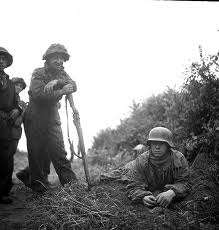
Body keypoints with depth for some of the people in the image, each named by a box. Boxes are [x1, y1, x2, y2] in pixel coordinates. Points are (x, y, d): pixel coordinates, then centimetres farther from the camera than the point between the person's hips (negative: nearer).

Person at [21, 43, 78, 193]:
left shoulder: (61, 74, 8)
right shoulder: (38, 74, -8)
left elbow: (74, 86, -12)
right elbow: (39, 95, -25)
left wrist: (57, 82, -29)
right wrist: (61, 92, -28)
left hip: (53, 119, 4)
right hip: (35, 119, -4)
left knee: (59, 152, -3)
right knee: (37, 154, 0)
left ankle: (71, 183, -6)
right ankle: (39, 186, 8)